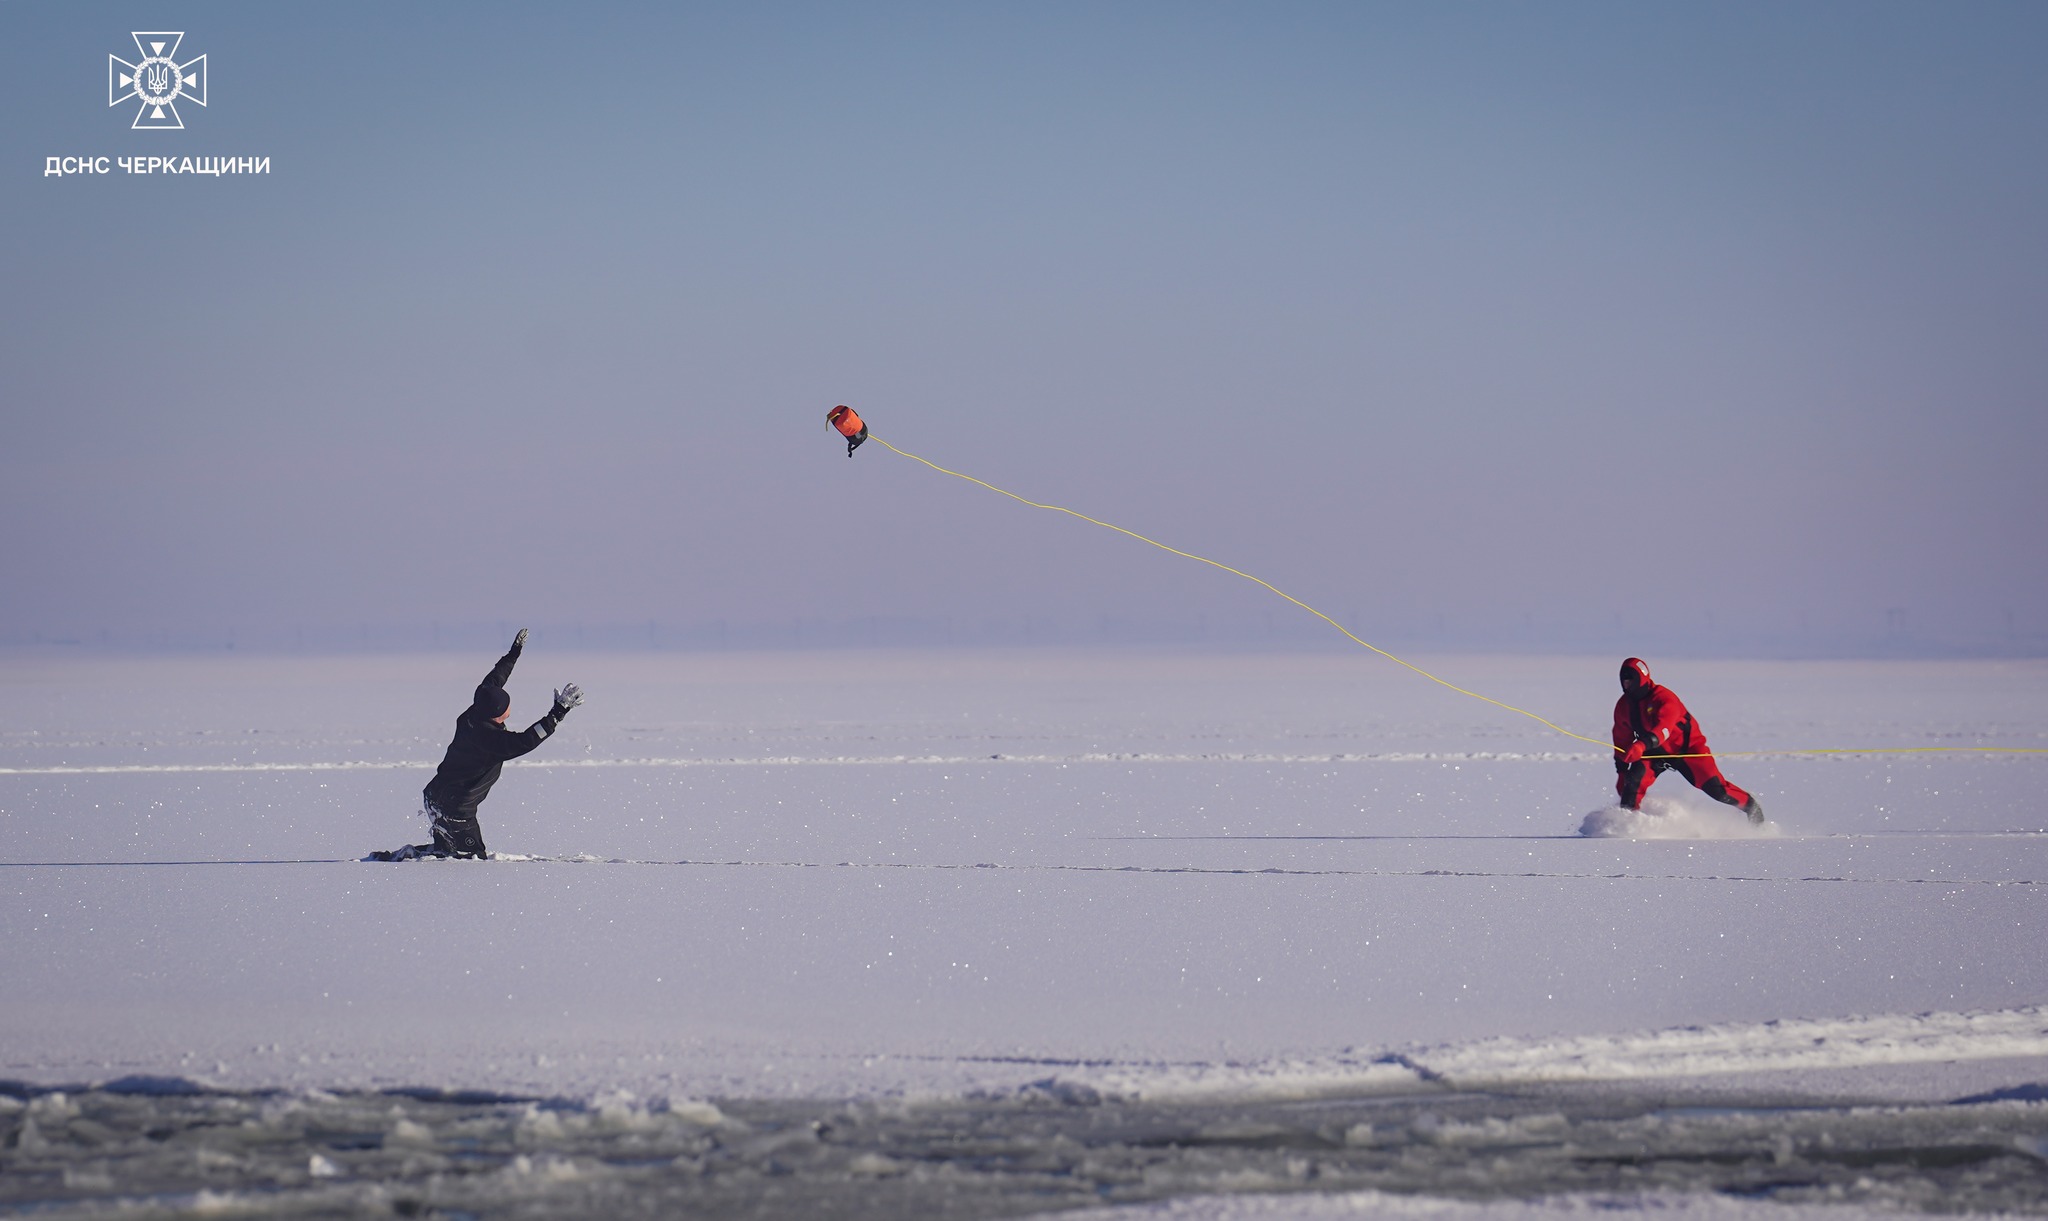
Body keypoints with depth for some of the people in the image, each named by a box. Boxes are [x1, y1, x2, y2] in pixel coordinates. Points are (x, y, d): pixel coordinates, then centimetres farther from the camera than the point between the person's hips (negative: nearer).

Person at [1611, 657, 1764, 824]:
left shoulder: (1663, 698, -27)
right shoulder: (1623, 706, -5)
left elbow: (1664, 728, -45)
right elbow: (1622, 741, 8)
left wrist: (1642, 745, -62)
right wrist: (1621, 772, 8)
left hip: (1686, 747, -5)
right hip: (1656, 752, 5)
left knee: (1715, 788, -12)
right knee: (1634, 779, -22)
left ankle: (1750, 805, 9)